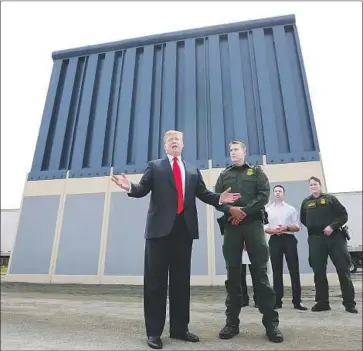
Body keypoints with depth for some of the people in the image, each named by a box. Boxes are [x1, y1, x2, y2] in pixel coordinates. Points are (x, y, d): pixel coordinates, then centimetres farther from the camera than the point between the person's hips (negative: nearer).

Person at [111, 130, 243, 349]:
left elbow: (203, 194, 12)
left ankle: (180, 328, 23)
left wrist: (220, 198, -4)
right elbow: (142, 190, -1)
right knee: (156, 279, 3)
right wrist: (130, 187, -21)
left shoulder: (193, 170, 17)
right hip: (160, 227, -3)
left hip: (184, 228, 3)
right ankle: (154, 331, 14)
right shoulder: (155, 167, 9)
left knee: (181, 279, 10)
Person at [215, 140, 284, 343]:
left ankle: (271, 322, 7)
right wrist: (230, 210, -13)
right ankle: (232, 321, 11)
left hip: (253, 223, -1)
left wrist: (244, 211, -13)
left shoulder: (256, 172, 14)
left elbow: (264, 195, 0)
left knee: (261, 272, -2)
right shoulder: (224, 175, 18)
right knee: (233, 273, 3)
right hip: (231, 225, 2)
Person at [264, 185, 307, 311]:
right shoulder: (267, 209, 11)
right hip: (274, 240, 1)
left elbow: (297, 227, 4)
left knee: (294, 270, -1)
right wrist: (274, 230, -15)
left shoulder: (291, 209, 10)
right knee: (277, 271, 5)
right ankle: (278, 301, 12)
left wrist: (286, 228, -14)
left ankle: (297, 301, 7)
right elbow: (264, 228, 5)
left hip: (289, 239, 0)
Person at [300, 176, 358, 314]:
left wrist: (332, 226, -13)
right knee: (319, 272, 3)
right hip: (315, 239, 2)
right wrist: (314, 228, 8)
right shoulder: (306, 202, 14)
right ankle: (322, 302, 12)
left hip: (334, 236, -1)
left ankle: (349, 303, 11)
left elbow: (343, 215, 1)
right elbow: (303, 220, 21)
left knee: (343, 270, 0)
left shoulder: (330, 198, 9)